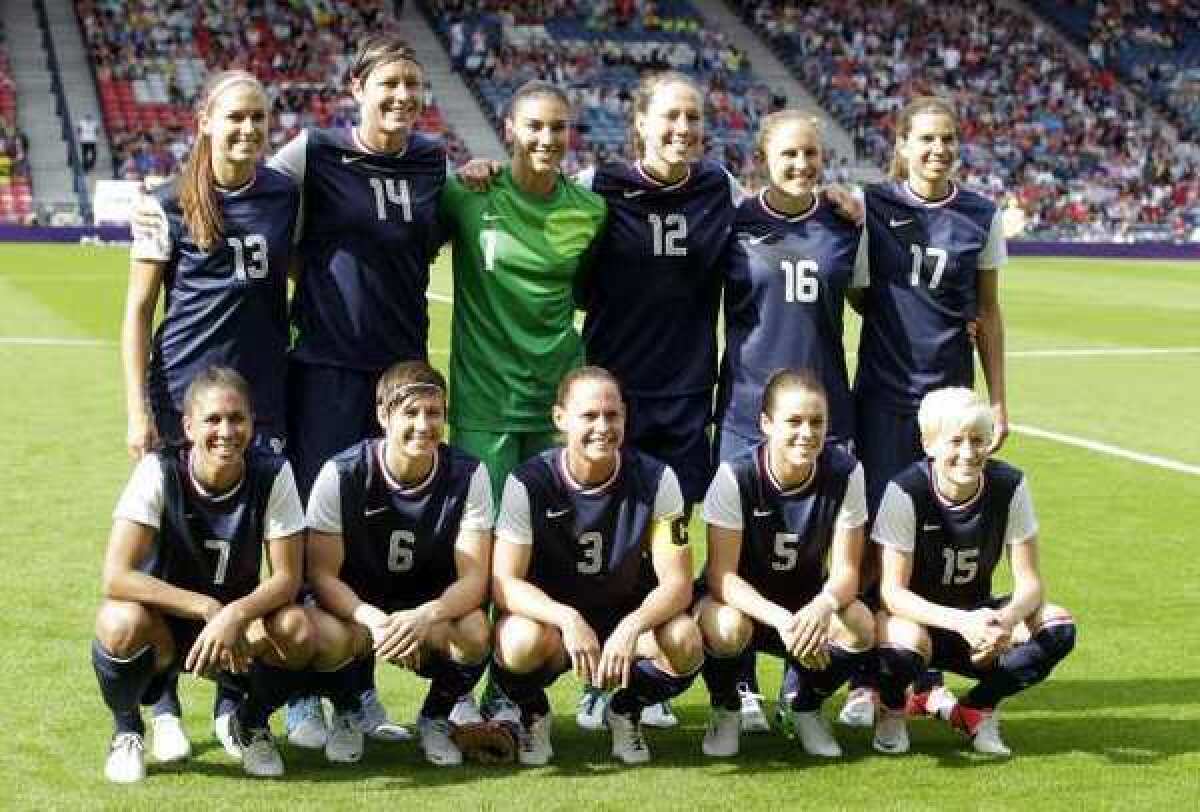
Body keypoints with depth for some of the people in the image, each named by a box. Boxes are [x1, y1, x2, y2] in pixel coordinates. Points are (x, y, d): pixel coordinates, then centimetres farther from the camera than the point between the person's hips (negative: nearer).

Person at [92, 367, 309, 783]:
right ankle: (127, 730, -2)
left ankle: (250, 724, 5)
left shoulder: (273, 475, -15)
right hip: (162, 626, -1)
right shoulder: (159, 471, -20)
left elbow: (287, 577, -15)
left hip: (235, 630, 2)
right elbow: (116, 577, -26)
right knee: (121, 620, -35)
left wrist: (233, 616, -34)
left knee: (296, 630, -29)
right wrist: (207, 607, -32)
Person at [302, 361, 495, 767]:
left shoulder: (468, 475, -13)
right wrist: (375, 621, -35)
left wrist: (425, 617, -39)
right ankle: (346, 713, 2)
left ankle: (435, 718, 1)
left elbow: (474, 578, -17)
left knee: (475, 634, -33)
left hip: (434, 608, 1)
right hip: (358, 607, -1)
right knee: (325, 637, -35)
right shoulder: (342, 474, -15)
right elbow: (321, 572, -15)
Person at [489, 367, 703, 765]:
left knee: (685, 643, -29)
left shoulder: (655, 479, -13)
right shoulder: (529, 483, -16)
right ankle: (532, 714, 1)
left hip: (627, 617, 2)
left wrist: (631, 627, -37)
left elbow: (677, 582, -16)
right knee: (523, 640, -36)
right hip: (551, 616, -1)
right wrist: (568, 620, -39)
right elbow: (504, 583, -20)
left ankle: (626, 710, 5)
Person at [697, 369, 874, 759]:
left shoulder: (844, 472, -17)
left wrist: (824, 604, -40)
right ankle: (725, 710, -1)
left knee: (861, 627, -28)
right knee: (727, 627, -37)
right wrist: (780, 620, -42)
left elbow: (845, 570, -15)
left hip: (807, 602, 2)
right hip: (742, 600, -2)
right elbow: (722, 575, -24)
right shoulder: (736, 475, -23)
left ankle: (804, 704, 4)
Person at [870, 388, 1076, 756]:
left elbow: (1029, 582, -11)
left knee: (1058, 628, -22)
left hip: (977, 618, 4)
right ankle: (891, 708, -1)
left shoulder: (1010, 486, -12)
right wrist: (960, 622, -39)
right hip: (919, 617, -4)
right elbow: (893, 592, -23)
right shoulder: (906, 491, -22)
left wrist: (1007, 620, -35)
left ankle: (974, 709, 0)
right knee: (905, 643, -39)